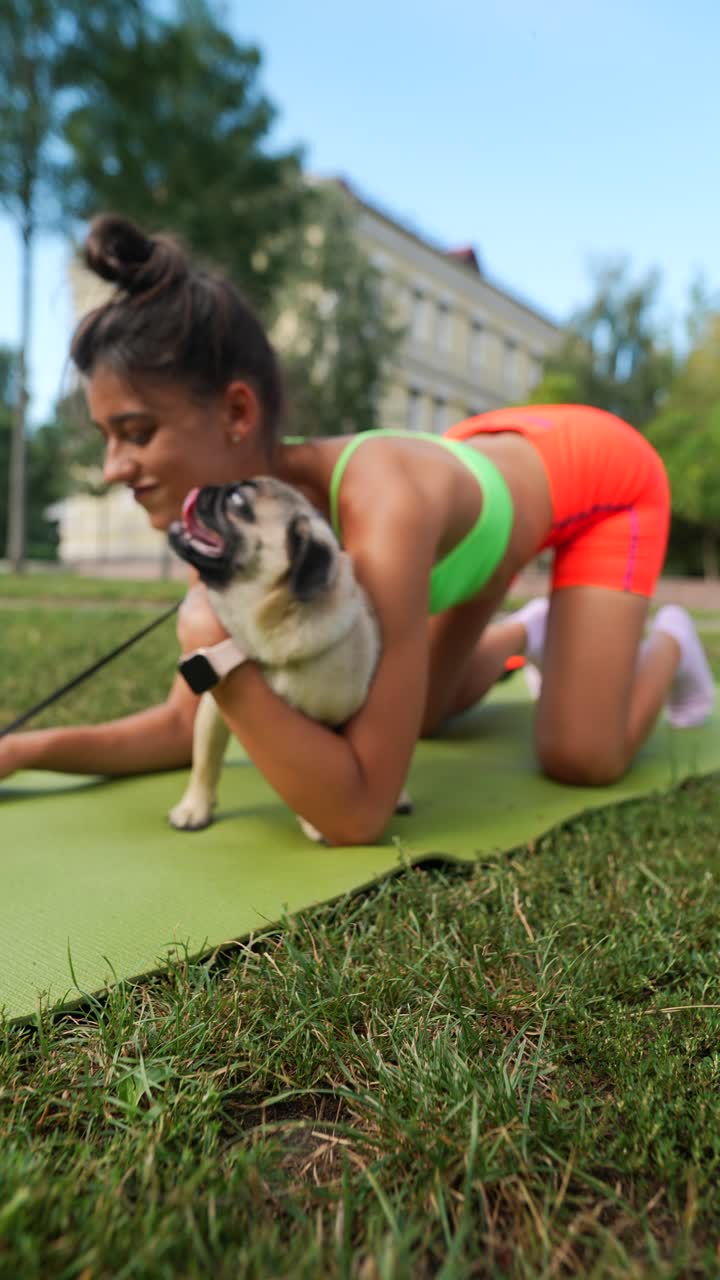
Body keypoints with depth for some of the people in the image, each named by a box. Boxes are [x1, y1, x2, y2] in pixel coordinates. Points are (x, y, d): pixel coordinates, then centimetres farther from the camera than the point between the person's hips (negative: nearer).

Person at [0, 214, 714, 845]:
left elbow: (360, 815, -43)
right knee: (417, 717, 10)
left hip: (598, 469, -5)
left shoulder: (380, 509, -45)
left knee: (579, 760, -14)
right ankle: (523, 633, 40)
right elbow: (186, 726, -12)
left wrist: (220, 660, -47)